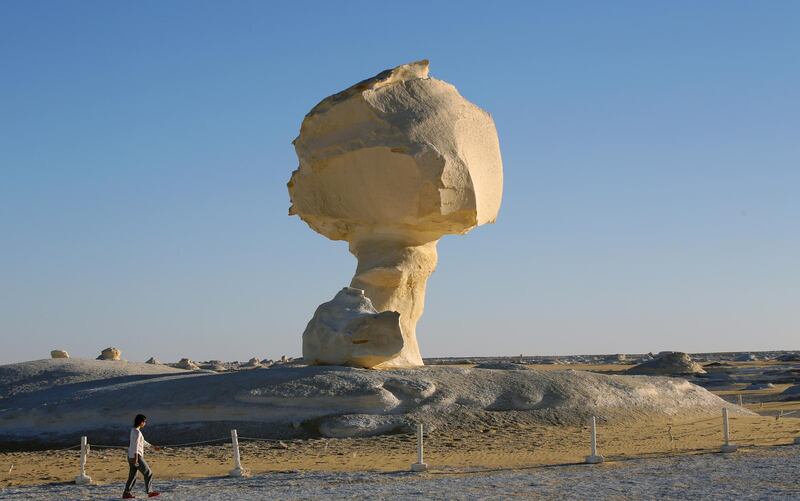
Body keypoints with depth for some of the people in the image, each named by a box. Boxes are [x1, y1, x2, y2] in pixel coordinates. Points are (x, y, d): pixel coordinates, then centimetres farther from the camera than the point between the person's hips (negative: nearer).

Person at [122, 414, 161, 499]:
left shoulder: (133, 430, 14)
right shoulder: (137, 432, -17)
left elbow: (142, 441, 27)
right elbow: (136, 445, -26)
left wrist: (152, 446, 35)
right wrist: (136, 457, -33)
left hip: (131, 457, 9)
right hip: (136, 457, -9)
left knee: (132, 476, 11)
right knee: (148, 473, 1)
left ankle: (126, 493, 8)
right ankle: (149, 492, 7)